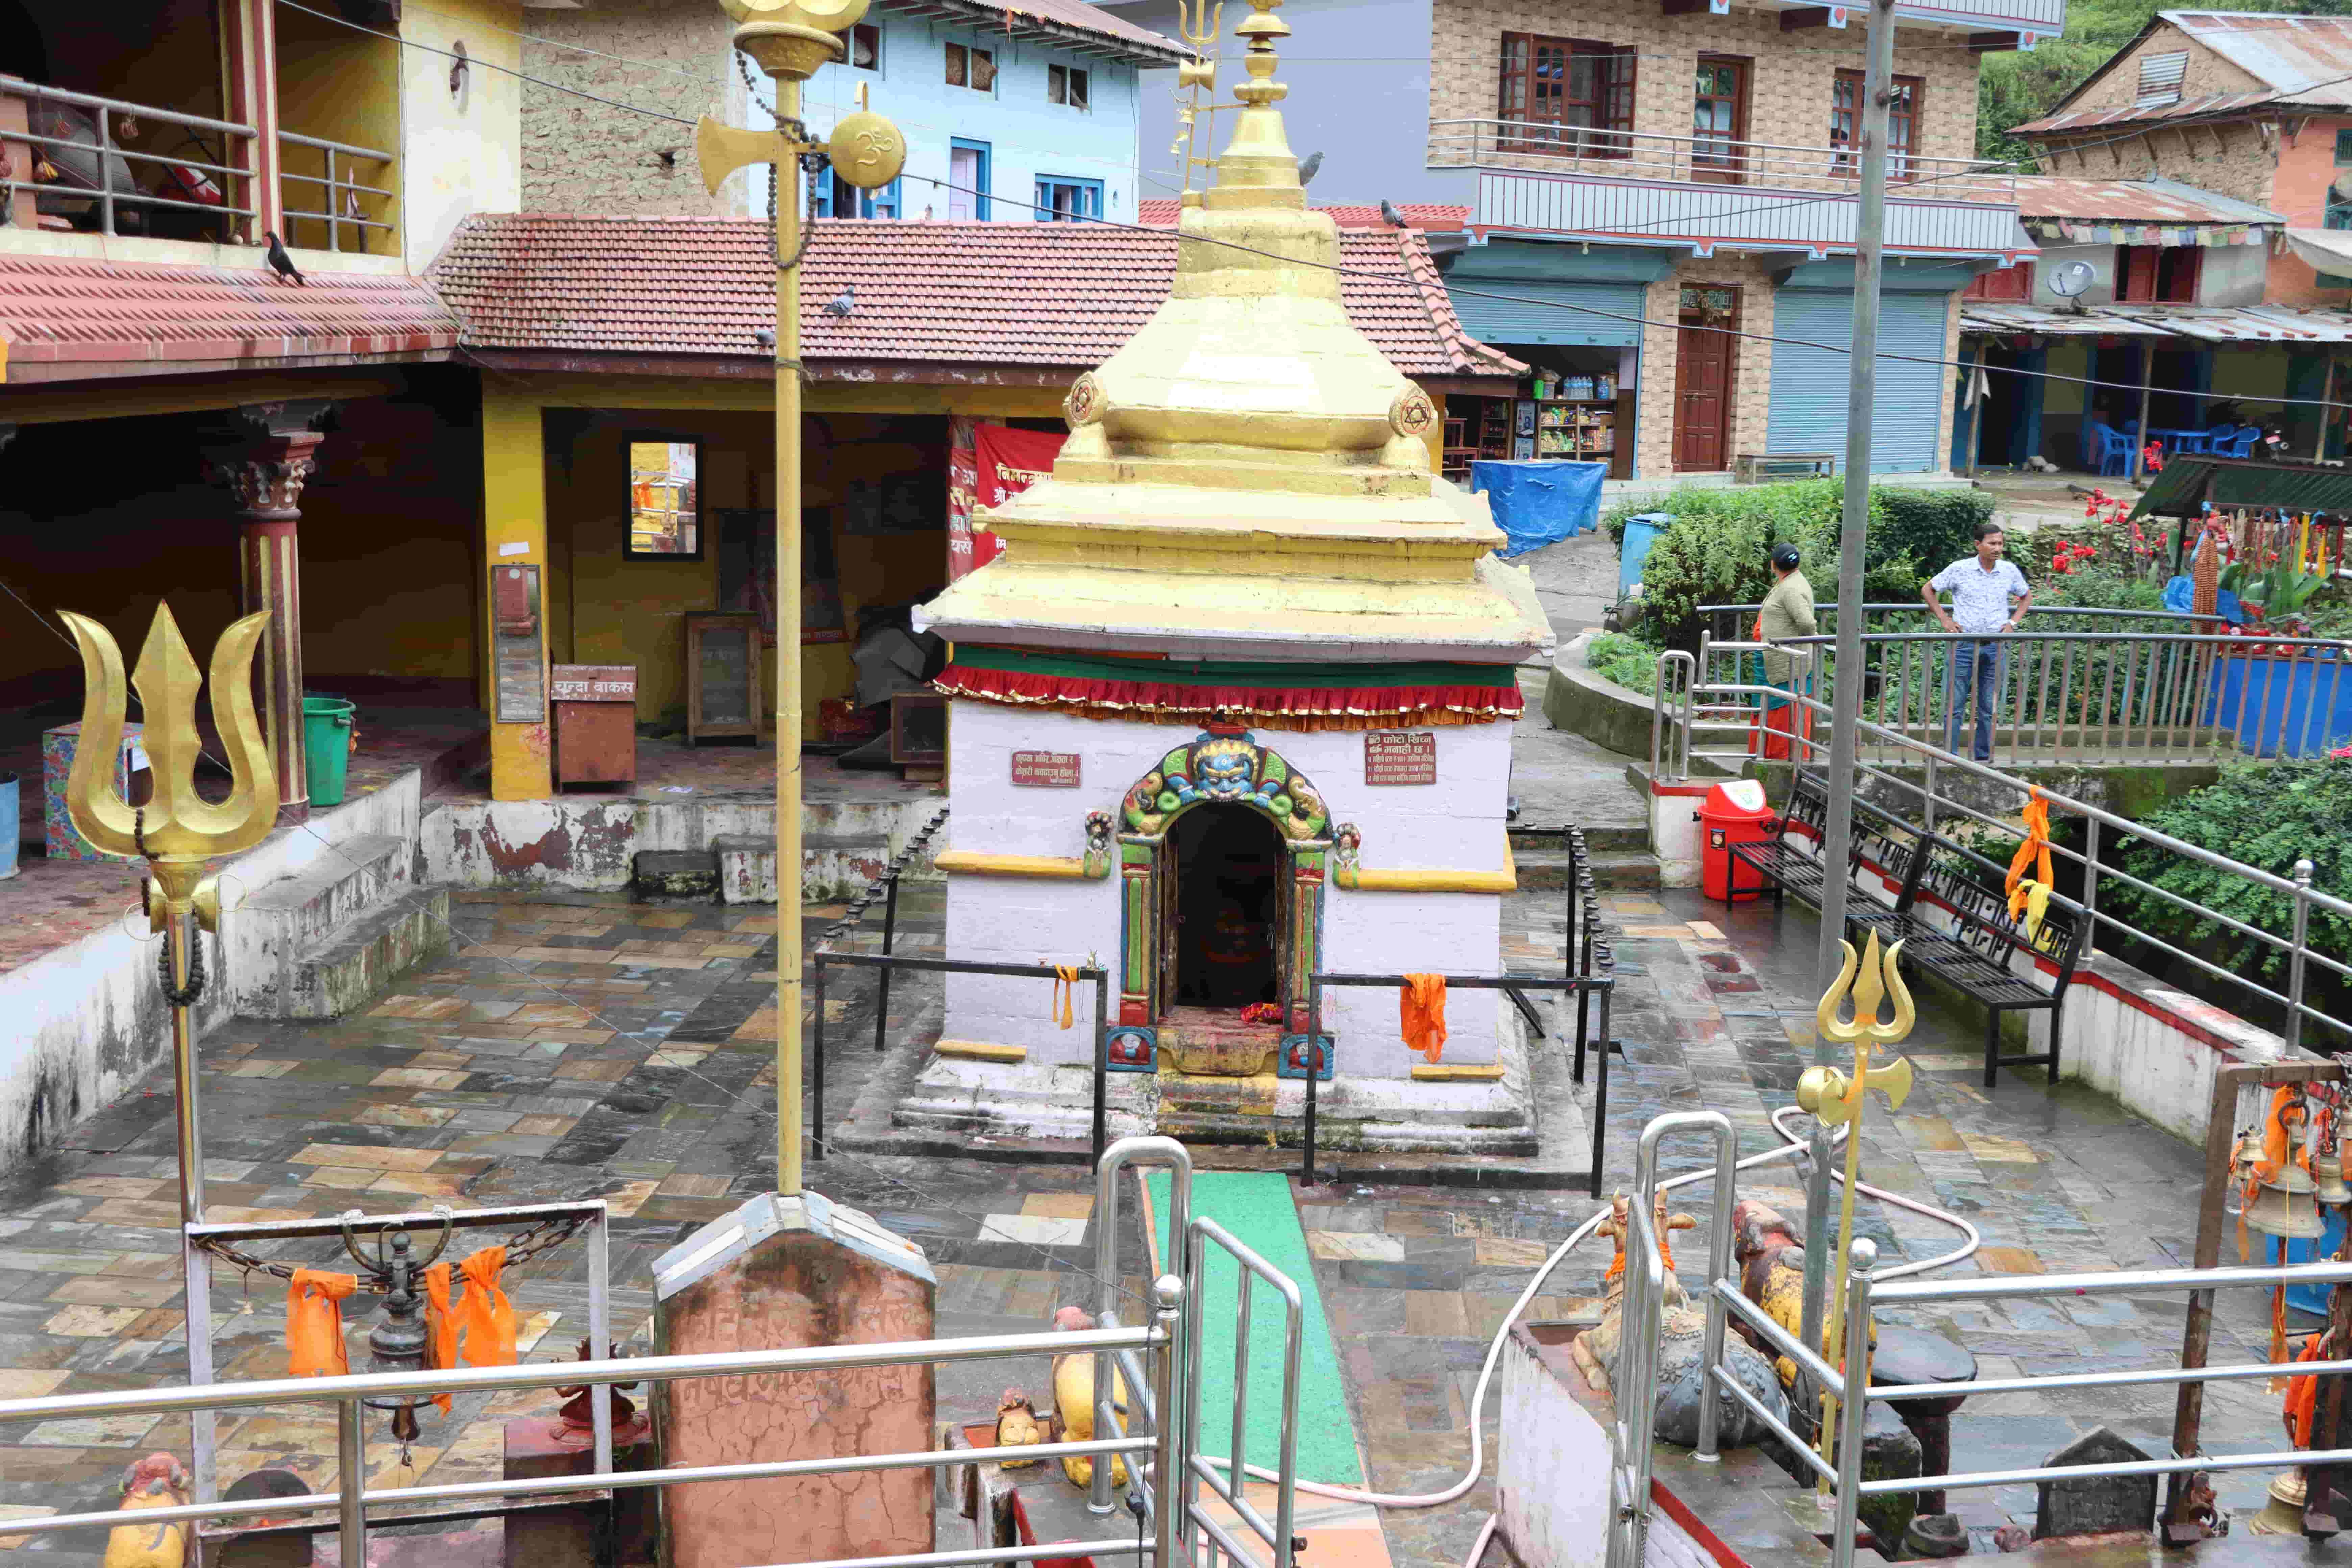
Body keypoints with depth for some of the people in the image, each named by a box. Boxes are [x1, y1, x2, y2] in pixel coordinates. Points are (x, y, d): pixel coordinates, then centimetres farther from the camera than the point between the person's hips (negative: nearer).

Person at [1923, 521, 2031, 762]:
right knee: (1956, 705, -2)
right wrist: (1945, 619, -1)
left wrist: (2012, 622, 7)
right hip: (1965, 644, -3)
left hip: (1995, 646, 3)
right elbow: (1928, 590, 7)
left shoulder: (2010, 571, 4)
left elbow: (2027, 597, 22)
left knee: (1989, 708, 7)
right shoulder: (1960, 569, -4)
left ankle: (1984, 759, 15)